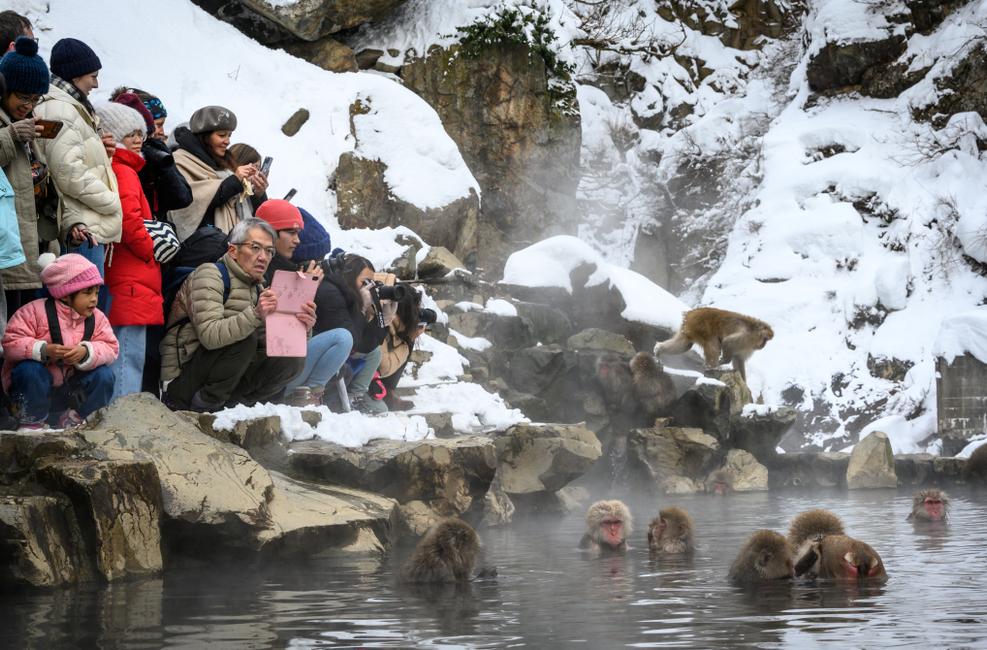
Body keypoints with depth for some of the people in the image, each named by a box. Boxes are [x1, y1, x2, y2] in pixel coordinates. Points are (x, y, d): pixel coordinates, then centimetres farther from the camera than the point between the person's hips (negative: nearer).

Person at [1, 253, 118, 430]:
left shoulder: (97, 318, -5)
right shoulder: (36, 310, -18)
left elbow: (110, 348, -14)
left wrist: (87, 352, -34)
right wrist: (43, 350, -38)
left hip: (70, 392, 4)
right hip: (34, 387, -4)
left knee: (104, 375, -18)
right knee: (30, 369, -36)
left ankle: (72, 420, 2)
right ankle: (32, 421, -12)